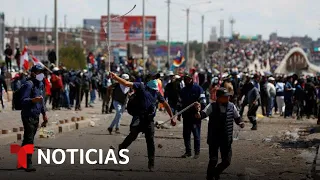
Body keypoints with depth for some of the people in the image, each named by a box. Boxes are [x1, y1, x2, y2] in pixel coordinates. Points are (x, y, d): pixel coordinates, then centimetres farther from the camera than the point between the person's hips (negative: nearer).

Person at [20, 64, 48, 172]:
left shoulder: (40, 84, 16)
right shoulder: (29, 85, -13)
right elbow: (23, 100, -19)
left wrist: (44, 114, 29)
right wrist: (33, 100, -36)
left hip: (36, 116, 9)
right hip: (28, 116, -9)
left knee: (27, 140, 13)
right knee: (29, 140, -11)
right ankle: (28, 164, -13)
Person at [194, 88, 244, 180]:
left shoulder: (232, 107, -1)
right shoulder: (212, 107, -9)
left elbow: (237, 118, 10)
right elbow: (202, 115, -21)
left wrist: (241, 123, -12)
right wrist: (198, 111, -43)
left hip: (226, 140, 3)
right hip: (214, 139, -3)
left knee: (227, 161, 5)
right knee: (213, 161, -5)